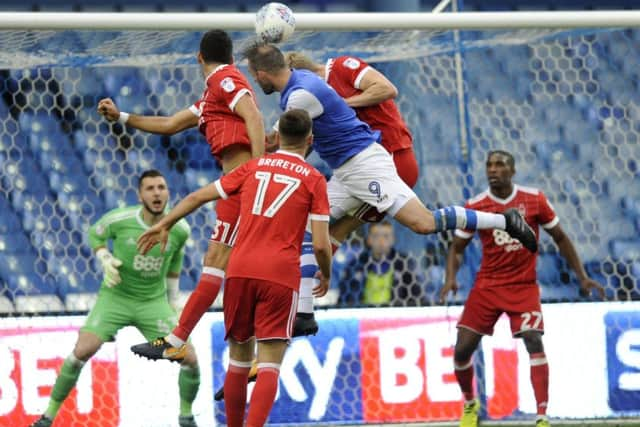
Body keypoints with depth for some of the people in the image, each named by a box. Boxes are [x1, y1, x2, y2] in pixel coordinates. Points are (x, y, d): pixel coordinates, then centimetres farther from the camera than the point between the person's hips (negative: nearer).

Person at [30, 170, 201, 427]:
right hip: (115, 297, -2)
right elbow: (95, 234, 6)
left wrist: (173, 302, 14)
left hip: (153, 301, 2)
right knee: (82, 350, -19)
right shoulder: (119, 220, -17)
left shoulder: (180, 229, -10)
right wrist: (105, 260, -13)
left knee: (189, 358, -9)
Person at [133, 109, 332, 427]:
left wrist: (164, 225, 30)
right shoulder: (314, 179, 4)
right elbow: (321, 244, -2)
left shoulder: (254, 167, 14)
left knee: (239, 357, 18)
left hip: (240, 270, 4)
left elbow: (198, 196, 17)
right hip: (281, 275, -3)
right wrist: (326, 275, 18)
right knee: (269, 366, -8)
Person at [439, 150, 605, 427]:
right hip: (487, 287, 1)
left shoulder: (534, 200, -5)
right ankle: (470, 404, 25)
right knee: (462, 349, -4)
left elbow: (560, 238, 7)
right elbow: (457, 247, 7)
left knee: (534, 342, -21)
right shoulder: (475, 206, -4)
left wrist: (582, 277, 3)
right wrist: (450, 278, -12)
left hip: (524, 287, -1)